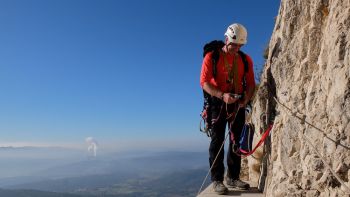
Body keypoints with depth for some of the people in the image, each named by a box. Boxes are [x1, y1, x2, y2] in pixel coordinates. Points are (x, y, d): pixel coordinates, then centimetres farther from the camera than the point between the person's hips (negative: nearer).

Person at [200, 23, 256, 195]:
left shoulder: (246, 60, 8)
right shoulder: (211, 57, -5)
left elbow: (250, 83, 7)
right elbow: (204, 82, -13)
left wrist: (246, 98, -14)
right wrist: (222, 95, -27)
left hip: (238, 103, 5)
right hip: (218, 102, -4)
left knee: (237, 140, 7)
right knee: (217, 140, -5)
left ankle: (233, 177, 19)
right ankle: (217, 179, 1)